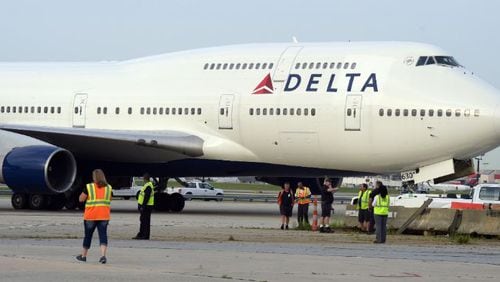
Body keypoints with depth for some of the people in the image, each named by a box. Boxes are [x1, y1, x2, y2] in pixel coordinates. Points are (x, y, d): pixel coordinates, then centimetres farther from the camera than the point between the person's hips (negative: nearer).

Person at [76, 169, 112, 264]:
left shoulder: (89, 187, -7)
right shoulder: (108, 188, 4)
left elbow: (81, 199, -3)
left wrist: (84, 191, 12)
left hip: (90, 216, -2)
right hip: (104, 216, 2)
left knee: (88, 235, 12)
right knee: (103, 234, -3)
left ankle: (83, 255, 25)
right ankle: (103, 255, -21)